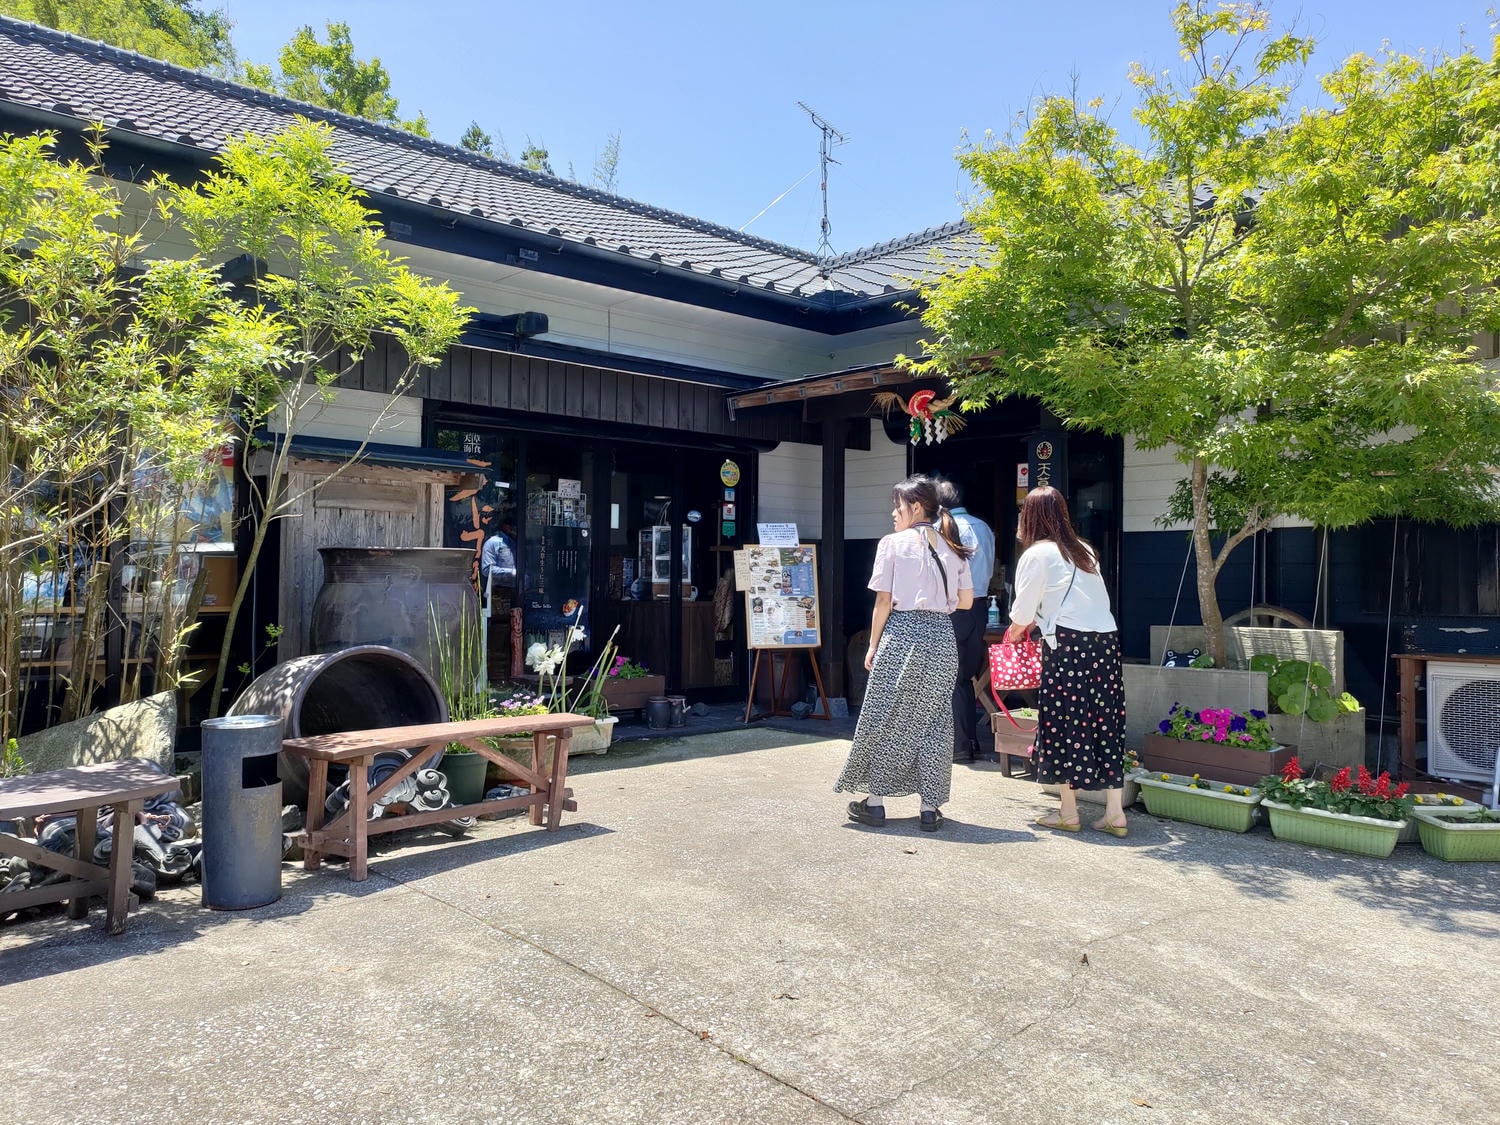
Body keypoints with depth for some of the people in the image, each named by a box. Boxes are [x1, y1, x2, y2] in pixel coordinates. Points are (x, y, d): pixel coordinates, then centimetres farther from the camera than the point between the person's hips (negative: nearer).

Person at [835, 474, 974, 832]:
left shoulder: (893, 543, -4)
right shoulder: (952, 547, 8)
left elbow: (883, 602, -6)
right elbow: (966, 601, 7)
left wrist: (873, 645, 2)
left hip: (901, 634, -4)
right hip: (941, 638, 4)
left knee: (883, 717, 7)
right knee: (933, 721, 9)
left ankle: (875, 802, 14)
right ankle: (930, 808, 13)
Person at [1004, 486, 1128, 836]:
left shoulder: (1036, 554, -3)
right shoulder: (1083, 550, 18)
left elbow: (1022, 611, 1)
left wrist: (1015, 634, 22)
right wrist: (1033, 623, 29)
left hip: (1068, 645, -6)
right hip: (1106, 640, 7)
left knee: (1064, 725, 4)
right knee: (1105, 724, 9)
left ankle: (1068, 812, 11)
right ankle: (1114, 813, 11)